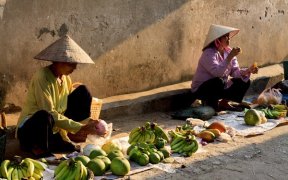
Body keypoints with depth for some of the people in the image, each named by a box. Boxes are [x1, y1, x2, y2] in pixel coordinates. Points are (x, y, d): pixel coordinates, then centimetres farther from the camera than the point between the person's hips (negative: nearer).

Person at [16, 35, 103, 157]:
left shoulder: (65, 77, 0)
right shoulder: (42, 78, -24)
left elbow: (69, 104, 4)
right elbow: (50, 113, -29)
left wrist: (86, 125, -12)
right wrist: (79, 128, -28)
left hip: (55, 128, 8)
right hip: (29, 129, -7)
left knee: (83, 92, 2)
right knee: (44, 116, -44)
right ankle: (38, 148, -10)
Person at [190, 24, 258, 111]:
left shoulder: (228, 51, -1)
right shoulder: (209, 54, -23)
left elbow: (235, 72, -5)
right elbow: (217, 72, -37)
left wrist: (248, 70, -23)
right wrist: (230, 57, -38)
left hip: (220, 87, 8)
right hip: (201, 90, -8)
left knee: (245, 81, -2)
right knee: (219, 81, -38)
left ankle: (224, 103, 10)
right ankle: (210, 104, -12)